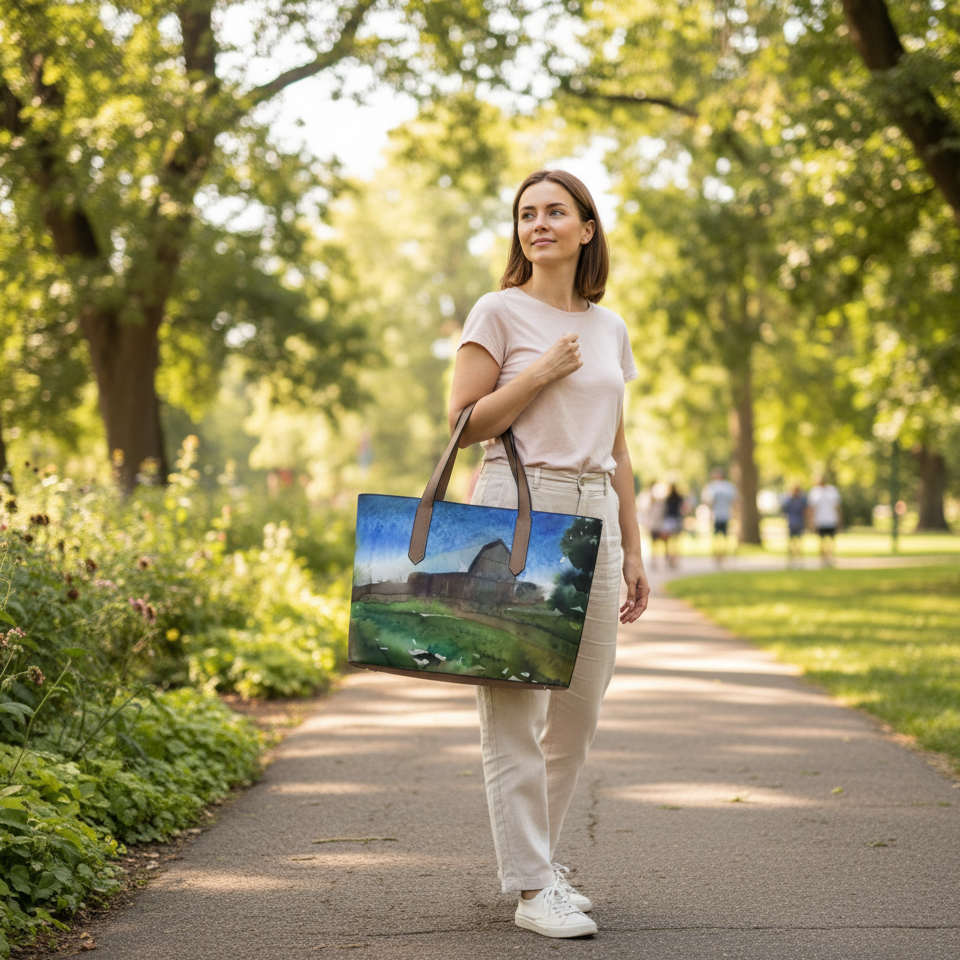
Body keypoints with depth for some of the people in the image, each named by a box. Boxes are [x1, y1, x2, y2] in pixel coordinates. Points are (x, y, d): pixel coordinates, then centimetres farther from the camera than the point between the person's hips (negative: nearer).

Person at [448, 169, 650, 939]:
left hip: (594, 518, 6)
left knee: (580, 708, 7)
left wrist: (633, 551, 16)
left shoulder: (610, 329, 16)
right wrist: (541, 372, -10)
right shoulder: (501, 312, 1)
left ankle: (537, 859, 22)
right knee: (514, 705, -6)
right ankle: (532, 886, -2)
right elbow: (465, 423, -4)